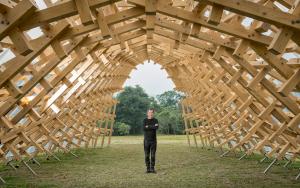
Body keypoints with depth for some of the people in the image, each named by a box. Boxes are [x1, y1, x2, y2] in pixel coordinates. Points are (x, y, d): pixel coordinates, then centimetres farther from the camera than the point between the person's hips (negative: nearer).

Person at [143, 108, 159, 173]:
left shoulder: (155, 120, 4)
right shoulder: (145, 120, 3)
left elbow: (157, 127, -14)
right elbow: (144, 128, -13)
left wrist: (148, 127, -13)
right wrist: (153, 126, -14)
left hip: (153, 140, 0)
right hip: (146, 140, 0)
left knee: (153, 155, 3)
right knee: (146, 155, 2)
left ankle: (152, 168, 14)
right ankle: (148, 168, 13)